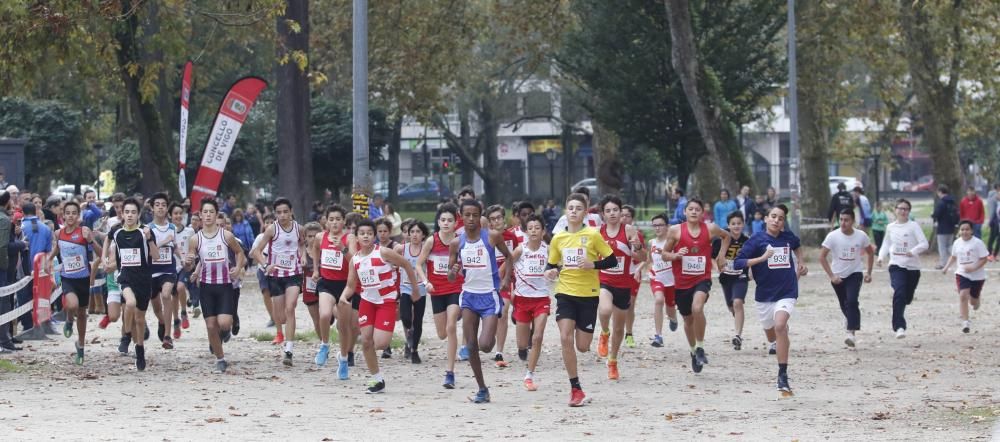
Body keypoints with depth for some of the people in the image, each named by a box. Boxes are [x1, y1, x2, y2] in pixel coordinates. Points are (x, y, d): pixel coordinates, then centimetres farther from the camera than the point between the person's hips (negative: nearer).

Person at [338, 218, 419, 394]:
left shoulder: (383, 252, -15)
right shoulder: (355, 260, 0)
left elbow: (406, 265, -6)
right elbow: (351, 285, 6)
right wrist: (344, 295, -16)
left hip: (387, 301, -5)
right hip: (367, 300, 5)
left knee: (380, 343, -17)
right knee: (365, 341, 0)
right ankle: (377, 379, 13)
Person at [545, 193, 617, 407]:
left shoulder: (592, 235, -5)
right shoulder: (558, 238, 4)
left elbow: (612, 261, -2)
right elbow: (552, 264, 15)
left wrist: (593, 264, -19)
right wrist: (549, 271, -8)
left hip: (588, 294, -2)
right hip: (565, 293, 2)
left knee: (582, 347, 0)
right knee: (565, 339, -16)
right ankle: (575, 388, -6)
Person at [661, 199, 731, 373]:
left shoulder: (710, 229, -4)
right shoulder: (675, 230, -6)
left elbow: (727, 236, 18)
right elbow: (664, 253, 2)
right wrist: (675, 255, -18)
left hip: (702, 279, -2)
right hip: (682, 282, 2)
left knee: (697, 308, -29)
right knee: (688, 319, 15)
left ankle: (700, 347, -13)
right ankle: (694, 352, 39)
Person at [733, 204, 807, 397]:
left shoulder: (788, 237, 4)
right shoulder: (757, 240, -7)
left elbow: (797, 246, 30)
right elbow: (737, 263, -15)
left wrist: (801, 264, 17)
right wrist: (762, 258, -23)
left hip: (787, 293, -1)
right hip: (765, 295, 1)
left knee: (779, 326, -27)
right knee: (772, 335, 17)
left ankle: (783, 376, -26)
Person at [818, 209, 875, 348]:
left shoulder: (861, 236, -9)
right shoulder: (833, 236, -13)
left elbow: (870, 253, 9)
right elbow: (822, 256, -8)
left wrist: (868, 273, 5)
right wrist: (831, 276, -15)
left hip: (855, 274, -2)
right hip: (838, 276, 2)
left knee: (852, 301, -23)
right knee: (844, 305, 12)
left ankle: (851, 333, -27)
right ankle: (854, 325, 39)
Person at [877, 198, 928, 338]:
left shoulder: (913, 226, -2)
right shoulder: (890, 227, 8)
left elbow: (924, 244, -10)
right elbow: (886, 244, 21)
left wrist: (913, 251, -28)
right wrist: (881, 257, 3)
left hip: (913, 267, 0)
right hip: (896, 265, 0)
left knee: (907, 297, 10)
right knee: (899, 293, -21)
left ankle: (898, 323, 41)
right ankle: (899, 327, -25)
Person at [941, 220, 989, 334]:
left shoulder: (977, 243, -15)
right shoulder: (957, 243, 1)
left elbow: (984, 259, -14)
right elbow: (953, 256, 17)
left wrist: (973, 268, -27)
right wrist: (946, 267, 4)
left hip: (977, 276, -2)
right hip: (962, 274, 2)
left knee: (973, 301, 12)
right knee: (963, 295, -20)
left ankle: (975, 301, 52)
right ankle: (965, 321, -16)